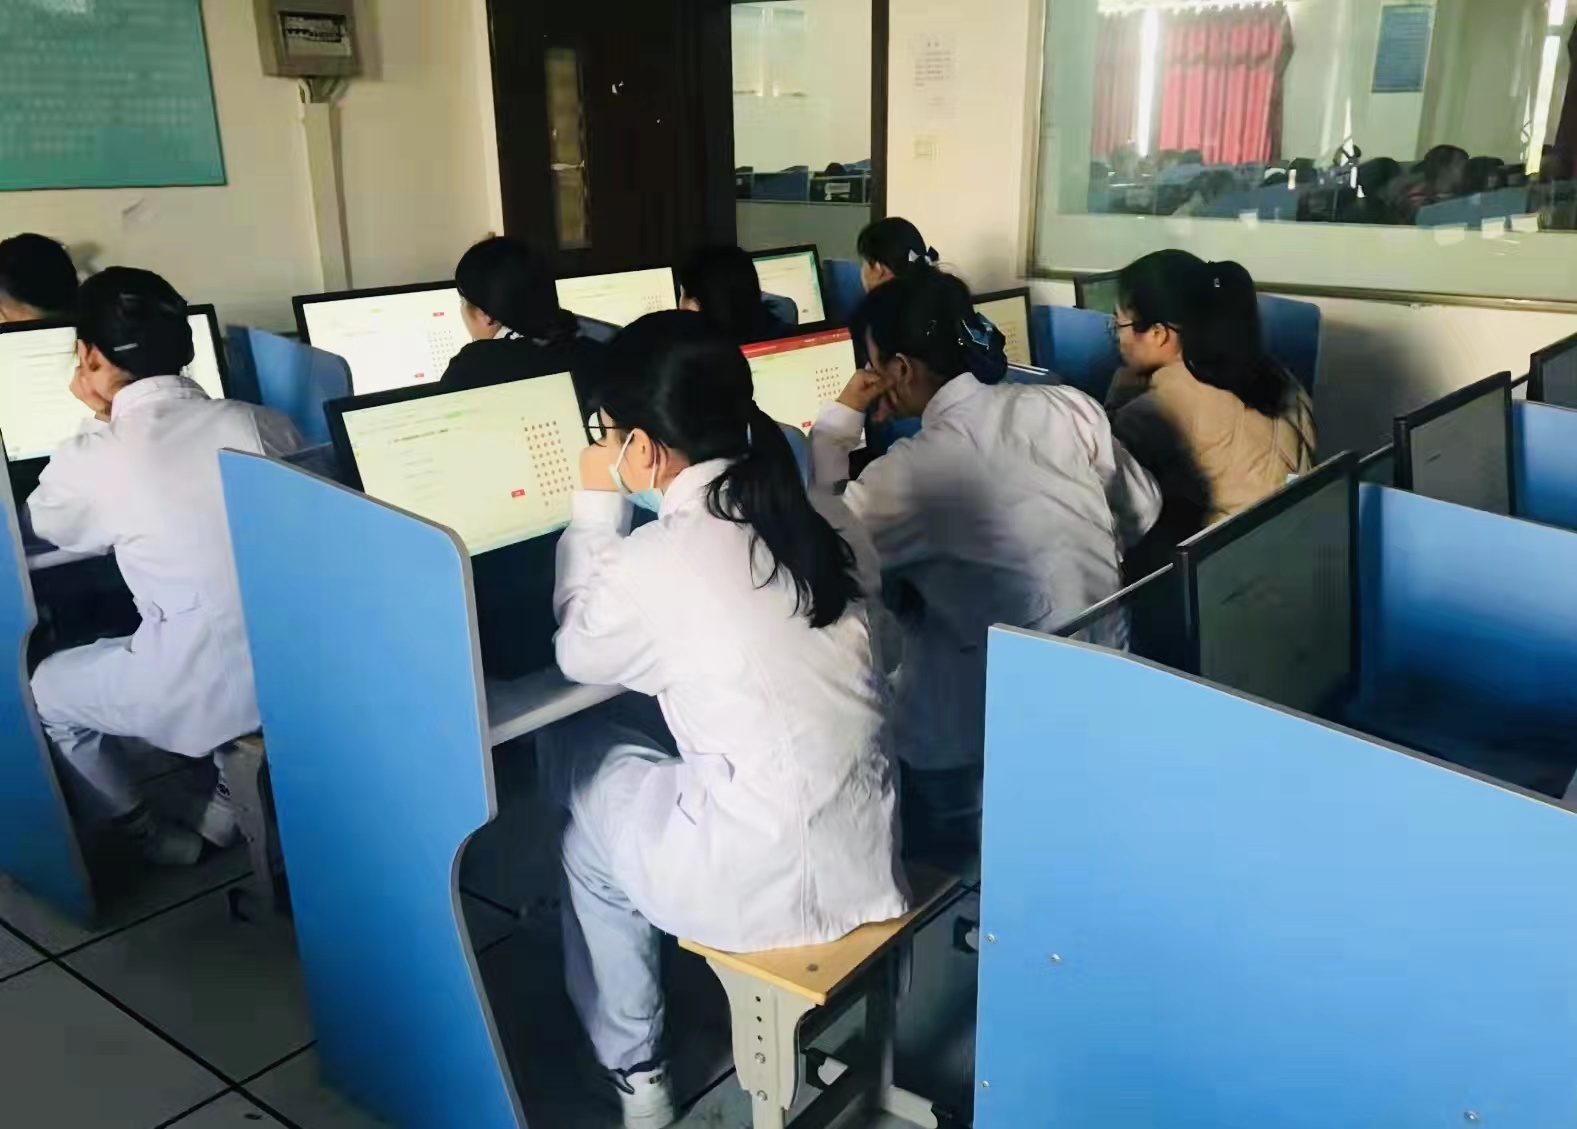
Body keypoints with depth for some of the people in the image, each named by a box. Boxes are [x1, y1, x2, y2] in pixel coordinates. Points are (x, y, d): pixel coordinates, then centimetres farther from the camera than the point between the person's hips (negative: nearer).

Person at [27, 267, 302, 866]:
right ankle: (231, 796, 38)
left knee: (43, 689, 24)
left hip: (201, 690, -5)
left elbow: (45, 525, 13)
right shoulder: (263, 422, -1)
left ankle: (146, 836, 34)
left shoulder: (93, 458, -11)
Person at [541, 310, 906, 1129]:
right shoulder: (802, 517, 0)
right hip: (866, 851, 7)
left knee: (581, 795, 20)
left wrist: (597, 504, 6)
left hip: (767, 884, -6)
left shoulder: (652, 563, -19)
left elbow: (580, 656, 3)